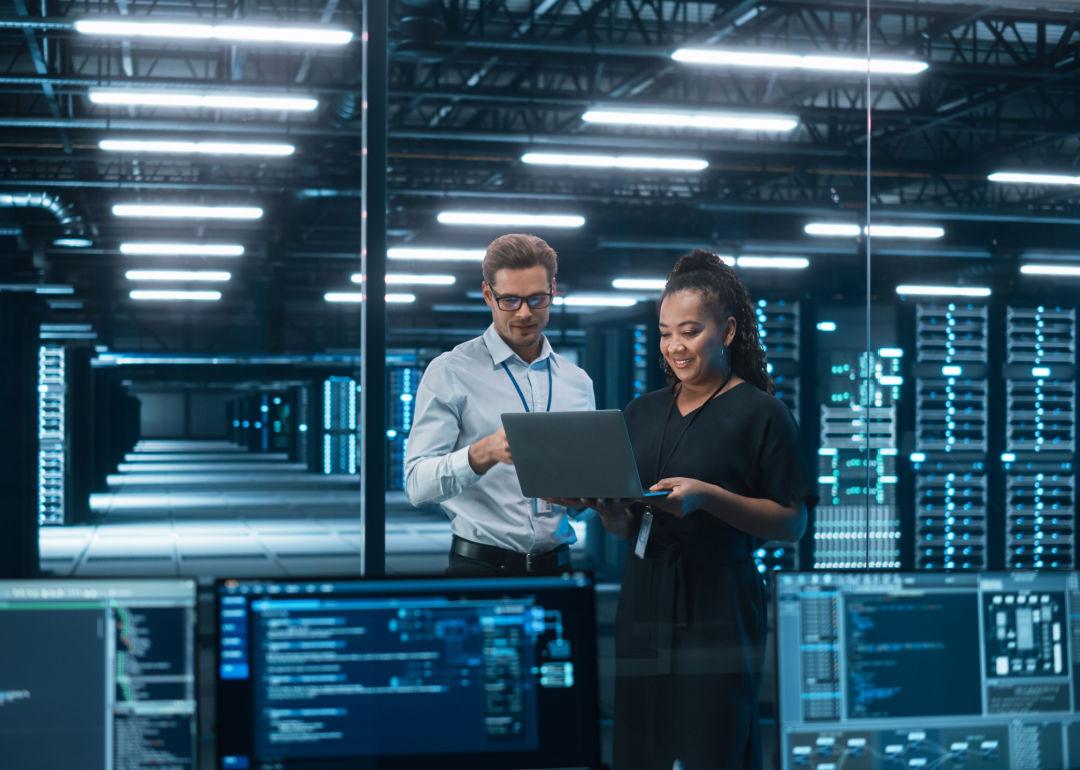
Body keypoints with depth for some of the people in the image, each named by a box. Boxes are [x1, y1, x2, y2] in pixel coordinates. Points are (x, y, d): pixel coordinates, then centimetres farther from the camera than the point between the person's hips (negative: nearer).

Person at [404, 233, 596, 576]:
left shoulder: (578, 381, 9)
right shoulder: (450, 372, -5)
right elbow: (418, 483, -13)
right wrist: (484, 453, -30)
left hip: (556, 562, 4)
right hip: (481, 564, -4)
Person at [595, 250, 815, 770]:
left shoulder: (760, 412, -2)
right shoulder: (642, 413, 13)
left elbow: (792, 523, -7)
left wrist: (706, 497, -19)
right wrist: (603, 502, -6)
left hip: (717, 609, -5)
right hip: (643, 603, 5)